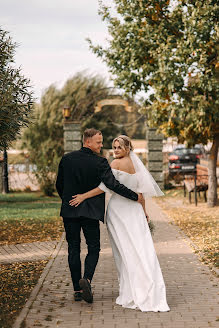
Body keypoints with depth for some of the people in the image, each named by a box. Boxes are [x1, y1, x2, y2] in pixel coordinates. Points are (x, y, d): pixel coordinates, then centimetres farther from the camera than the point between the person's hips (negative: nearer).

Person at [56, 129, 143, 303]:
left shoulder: (67, 159, 2)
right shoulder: (100, 163, -11)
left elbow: (59, 185, 10)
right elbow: (113, 184, -17)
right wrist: (135, 196, -8)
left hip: (69, 210, 3)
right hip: (91, 211, -3)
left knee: (73, 249, 9)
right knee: (93, 248, 8)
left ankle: (77, 289, 10)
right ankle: (86, 279, -16)